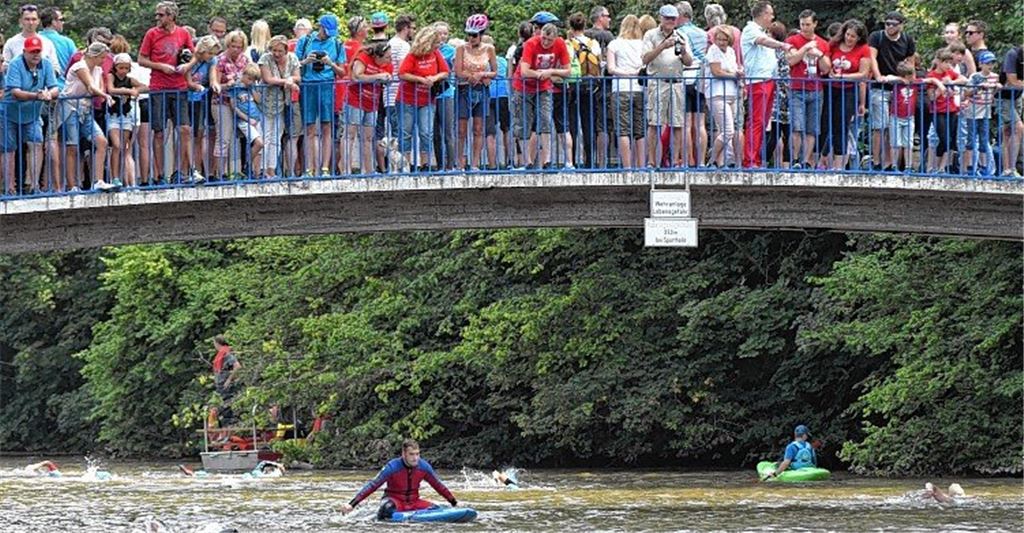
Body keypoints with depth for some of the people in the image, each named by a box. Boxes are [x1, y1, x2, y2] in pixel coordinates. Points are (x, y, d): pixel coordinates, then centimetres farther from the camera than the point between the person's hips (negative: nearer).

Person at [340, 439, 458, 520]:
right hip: (394, 499, -5)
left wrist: (454, 503, 12)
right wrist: (352, 504, -28)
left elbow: (439, 486, 6)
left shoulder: (424, 467, -8)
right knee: (388, 507, -39)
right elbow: (372, 485, -21)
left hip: (413, 502, 5)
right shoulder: (392, 467, -20)